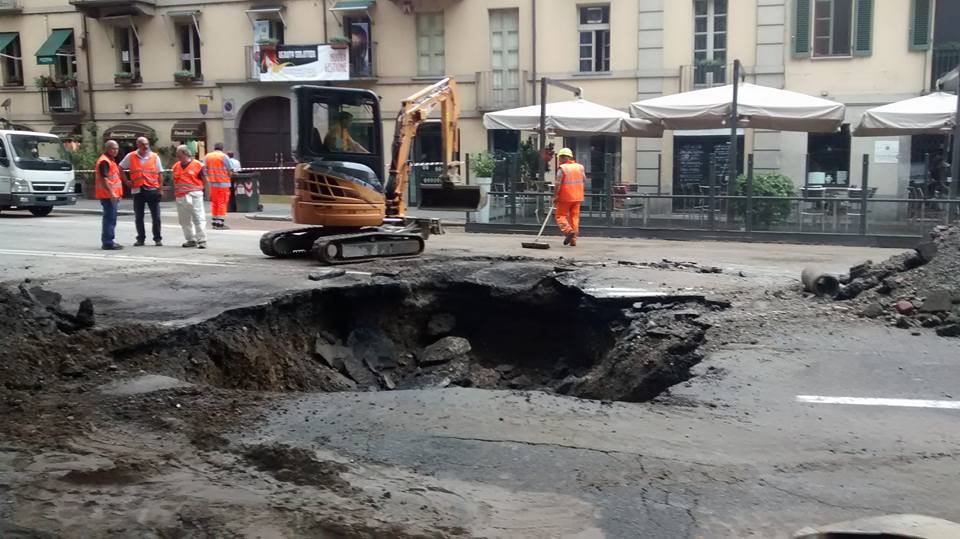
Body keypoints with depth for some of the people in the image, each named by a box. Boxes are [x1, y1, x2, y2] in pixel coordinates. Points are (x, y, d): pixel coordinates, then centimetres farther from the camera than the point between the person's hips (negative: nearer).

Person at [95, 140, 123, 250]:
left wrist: (117, 194, 24)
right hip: (108, 195, -10)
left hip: (112, 195, 10)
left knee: (110, 218, 15)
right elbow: (104, 178, -21)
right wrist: (111, 193, -27)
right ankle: (108, 242, -8)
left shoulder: (111, 160, 19)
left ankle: (107, 241, 23)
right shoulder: (104, 161, -12)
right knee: (110, 218, -9)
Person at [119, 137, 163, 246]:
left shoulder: (155, 157, 3)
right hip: (137, 190, 1)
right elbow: (120, 168, 13)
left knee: (156, 216, 1)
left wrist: (160, 189, -1)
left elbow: (159, 174, 4)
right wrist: (127, 181, 5)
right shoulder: (130, 156, 3)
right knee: (138, 217, 7)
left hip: (152, 189, -1)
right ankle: (140, 239, 17)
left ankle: (157, 238, 10)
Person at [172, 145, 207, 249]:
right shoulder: (176, 166, 12)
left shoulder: (198, 165, -4)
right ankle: (191, 240, 19)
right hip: (180, 197, 6)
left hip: (194, 196, -6)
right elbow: (175, 181, 21)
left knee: (198, 218, -7)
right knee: (184, 220, 9)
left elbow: (204, 180, 1)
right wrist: (175, 192, 13)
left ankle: (202, 240, -3)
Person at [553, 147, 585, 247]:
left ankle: (568, 230, -18)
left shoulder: (562, 168, -10)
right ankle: (573, 240, 9)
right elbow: (584, 180, 13)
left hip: (565, 197, -5)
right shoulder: (580, 167, 6)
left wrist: (555, 196, -7)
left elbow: (558, 184, -14)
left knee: (560, 215, 6)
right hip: (577, 197, 5)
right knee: (575, 217, 10)